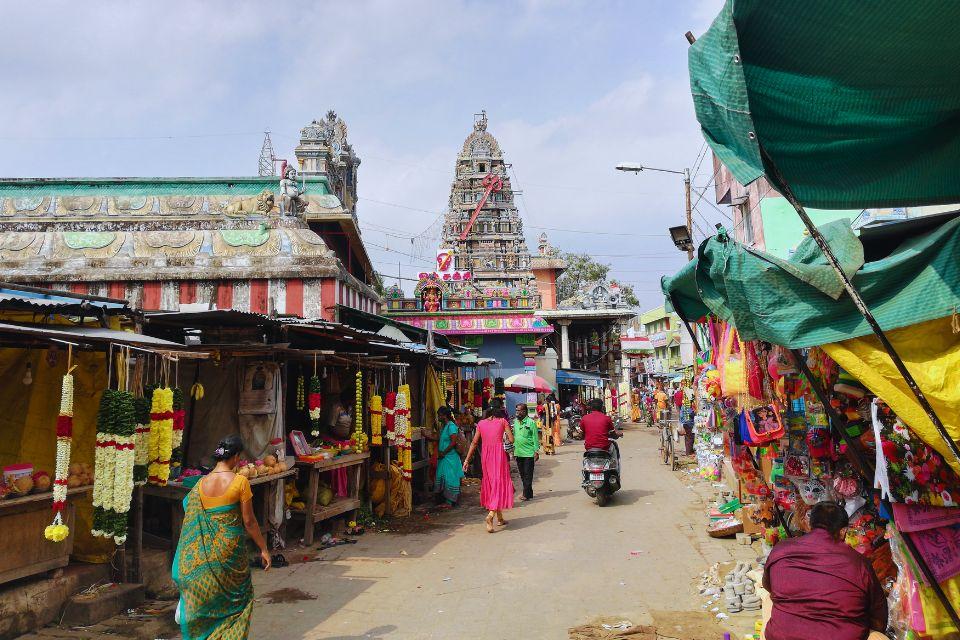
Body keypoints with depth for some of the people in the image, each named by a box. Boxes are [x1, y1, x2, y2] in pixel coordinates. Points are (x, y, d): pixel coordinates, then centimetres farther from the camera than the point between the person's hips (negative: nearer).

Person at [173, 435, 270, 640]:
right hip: (230, 549, -4)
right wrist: (263, 549, 0)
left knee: (204, 597, 19)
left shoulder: (201, 484, -3)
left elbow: (190, 523, 2)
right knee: (237, 596, 16)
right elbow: (249, 521, -12)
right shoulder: (240, 482, -15)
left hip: (204, 552, 4)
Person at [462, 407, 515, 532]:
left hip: (486, 455, 4)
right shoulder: (502, 421, 2)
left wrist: (467, 459, 11)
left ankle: (500, 518, 24)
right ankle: (490, 515, -20)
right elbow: (511, 439, -3)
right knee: (500, 483, 0)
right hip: (499, 454, -4)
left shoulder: (481, 423, 10)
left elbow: (474, 443, 8)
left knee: (491, 483, 15)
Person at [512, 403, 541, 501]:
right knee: (522, 474, 11)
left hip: (528, 453, -6)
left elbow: (535, 438, -8)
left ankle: (526, 494, 0)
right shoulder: (515, 422, 11)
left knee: (528, 474, -3)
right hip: (518, 452, 6)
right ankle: (528, 493, 21)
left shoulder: (531, 422, -8)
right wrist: (513, 449, 13)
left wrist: (536, 451, -11)